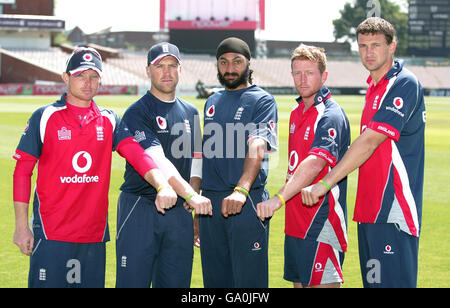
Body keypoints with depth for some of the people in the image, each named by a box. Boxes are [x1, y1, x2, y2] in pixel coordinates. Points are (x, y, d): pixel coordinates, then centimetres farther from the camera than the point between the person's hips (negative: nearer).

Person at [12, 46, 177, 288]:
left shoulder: (109, 121, 9)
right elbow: (22, 172, 1)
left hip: (95, 233, 3)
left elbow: (138, 155, -5)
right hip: (51, 233, -3)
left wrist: (162, 186, -24)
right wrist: (21, 226, -4)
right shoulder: (45, 117, 1)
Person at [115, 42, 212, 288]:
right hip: (140, 209, -5)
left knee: (176, 283, 6)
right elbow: (156, 161, -22)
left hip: (179, 212, 5)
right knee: (133, 282, -6)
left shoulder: (190, 113, 16)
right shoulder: (137, 113, -7)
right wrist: (191, 195, -34)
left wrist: (197, 214, 13)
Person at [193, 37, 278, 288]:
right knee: (214, 278, 10)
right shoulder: (212, 103, 18)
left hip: (248, 202, -6)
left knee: (249, 279, -6)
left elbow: (257, 148, -19)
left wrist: (241, 190, -35)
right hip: (210, 201, 6)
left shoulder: (262, 100, -3)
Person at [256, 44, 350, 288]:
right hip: (296, 222, 9)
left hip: (321, 222, -9)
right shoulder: (297, 112, 15)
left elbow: (315, 163, -30)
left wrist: (279, 199, -40)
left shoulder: (330, 116, -15)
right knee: (299, 282, 12)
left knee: (323, 283, -7)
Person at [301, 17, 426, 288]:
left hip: (393, 209, -9)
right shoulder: (375, 87, 17)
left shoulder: (404, 84, -12)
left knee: (393, 281, -10)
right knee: (372, 280, 11)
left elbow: (370, 141, -19)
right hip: (370, 206, 10)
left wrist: (324, 184, -19)